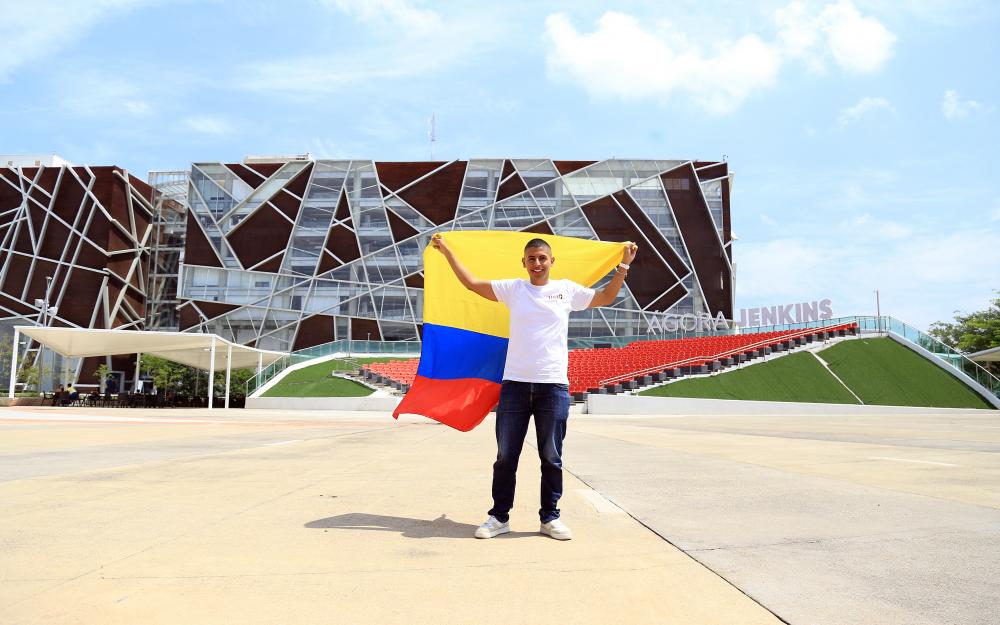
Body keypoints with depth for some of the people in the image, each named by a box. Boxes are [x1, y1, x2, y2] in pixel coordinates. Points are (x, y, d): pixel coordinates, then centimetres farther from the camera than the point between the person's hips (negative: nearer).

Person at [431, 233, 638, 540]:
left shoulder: (567, 289, 8)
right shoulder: (513, 289, 7)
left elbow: (606, 297, 19)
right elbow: (471, 283, 12)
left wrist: (623, 265, 13)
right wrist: (447, 252, 13)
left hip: (554, 385, 0)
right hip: (515, 383, 1)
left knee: (551, 457, 8)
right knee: (506, 455, 7)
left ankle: (550, 517, 21)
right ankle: (499, 516, 19)